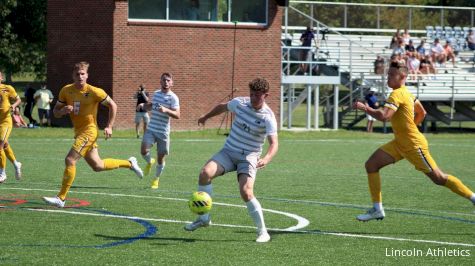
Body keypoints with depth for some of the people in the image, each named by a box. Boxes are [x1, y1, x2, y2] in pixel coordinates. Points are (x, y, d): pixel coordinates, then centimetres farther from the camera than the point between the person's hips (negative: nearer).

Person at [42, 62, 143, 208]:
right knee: (97, 166, 16)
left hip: (89, 130, -7)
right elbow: (55, 112, 6)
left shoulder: (94, 92, -12)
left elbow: (113, 105, -1)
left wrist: (109, 126, -4)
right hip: (78, 131, 7)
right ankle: (129, 163, 38)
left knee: (70, 160, -18)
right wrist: (63, 110, -17)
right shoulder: (66, 91, 1)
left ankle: (61, 198, -14)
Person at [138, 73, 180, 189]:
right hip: (151, 129, 3)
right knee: (144, 151, -17)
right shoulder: (156, 93, 9)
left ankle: (156, 179, 27)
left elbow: (177, 115, -20)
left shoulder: (173, 97, -10)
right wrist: (143, 105, 9)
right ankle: (150, 162, 18)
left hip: (163, 132, -3)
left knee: (160, 157, 4)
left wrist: (166, 110, -36)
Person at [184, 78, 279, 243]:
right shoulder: (240, 103, -2)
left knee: (246, 192, -24)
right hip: (229, 151, 4)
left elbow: (274, 143, -23)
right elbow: (222, 107, 20)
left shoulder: (268, 117, -15)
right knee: (205, 172, -22)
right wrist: (206, 117, 34)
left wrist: (267, 158, -43)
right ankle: (204, 218, -11)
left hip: (249, 157, -4)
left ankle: (263, 232, -8)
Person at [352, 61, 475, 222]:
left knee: (439, 178, -4)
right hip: (400, 143, 10)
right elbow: (422, 113, 21)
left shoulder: (397, 94, -20)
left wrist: (364, 108, -21)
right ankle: (377, 210, 1)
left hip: (413, 145, -10)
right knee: (371, 164, 0)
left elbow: (383, 116, -33)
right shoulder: (406, 93, 9)